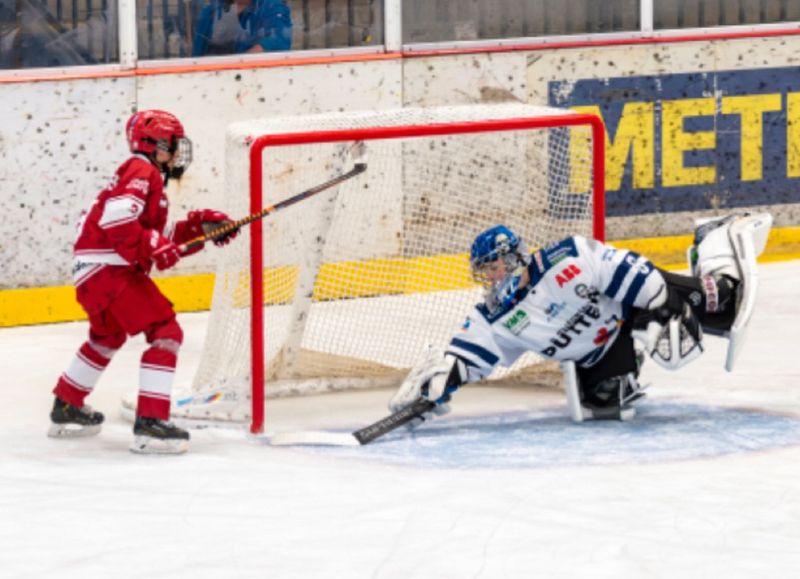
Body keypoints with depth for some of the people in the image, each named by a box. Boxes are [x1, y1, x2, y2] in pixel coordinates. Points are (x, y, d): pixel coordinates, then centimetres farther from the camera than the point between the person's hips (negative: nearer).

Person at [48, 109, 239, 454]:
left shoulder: (151, 177, 22)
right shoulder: (141, 172, -10)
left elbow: (157, 237, 21)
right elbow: (116, 217, -25)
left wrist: (198, 226, 14)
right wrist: (152, 246, -25)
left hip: (91, 270, 11)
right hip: (109, 270, -11)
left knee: (108, 336, 33)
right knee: (166, 332, -14)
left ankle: (66, 409, 46)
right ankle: (150, 424, -22)